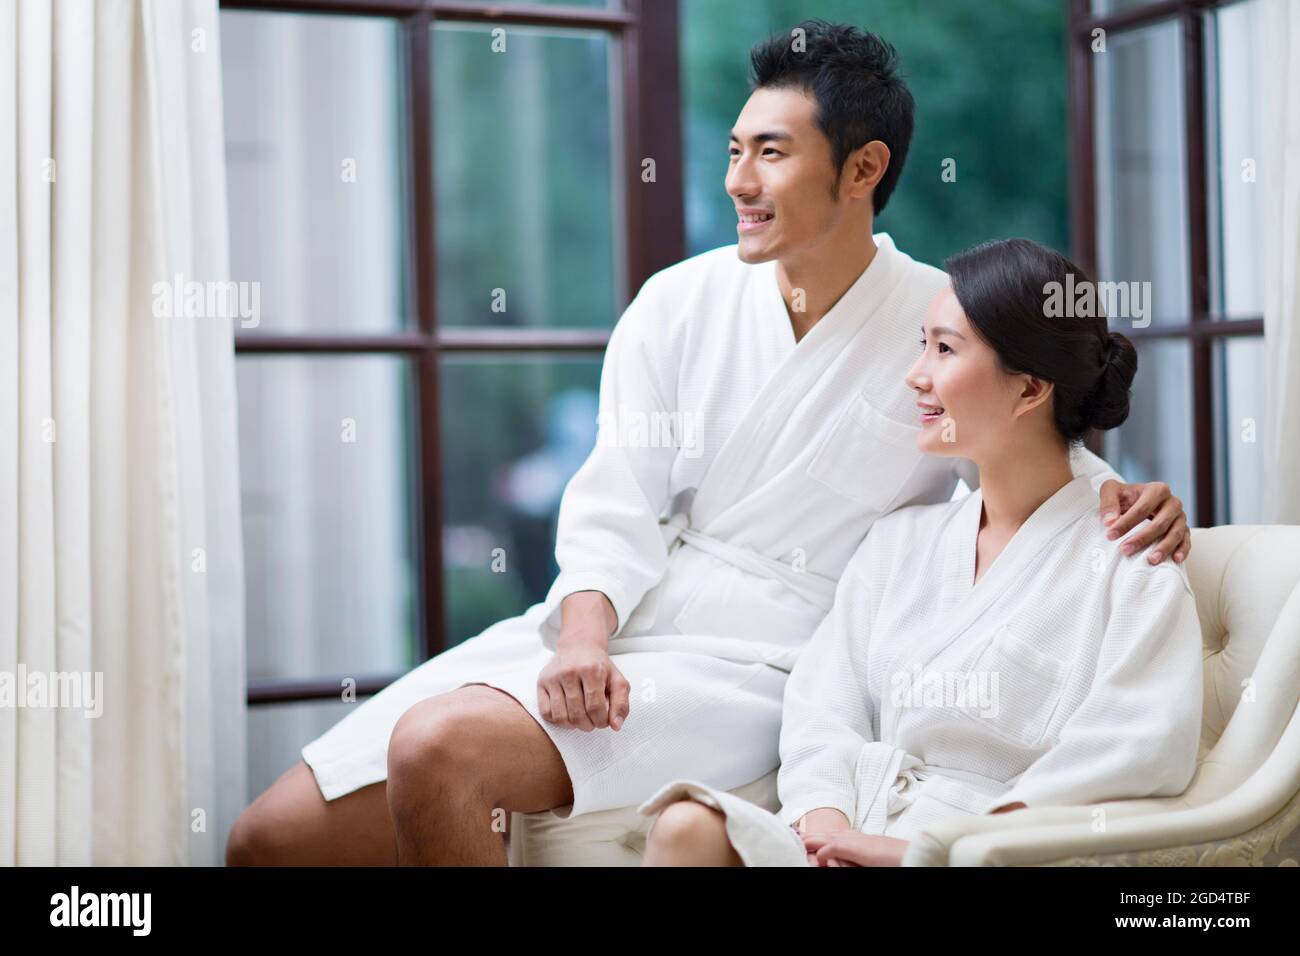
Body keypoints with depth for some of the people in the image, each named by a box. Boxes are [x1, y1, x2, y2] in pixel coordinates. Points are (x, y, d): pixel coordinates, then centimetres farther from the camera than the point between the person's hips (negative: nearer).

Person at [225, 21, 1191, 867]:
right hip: (603, 632, 5)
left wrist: (1127, 497, -14)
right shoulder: (680, 302, 7)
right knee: (274, 838, -5)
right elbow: (615, 505, 2)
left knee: (442, 748, -30)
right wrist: (583, 637, -18)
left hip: (748, 666, -4)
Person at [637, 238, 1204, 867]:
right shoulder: (900, 539, 20)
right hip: (857, 832, 6)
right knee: (687, 827, -26)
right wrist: (826, 819, -11)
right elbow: (823, 703, 11)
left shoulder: (1131, 562, 2)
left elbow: (1140, 751, -10)